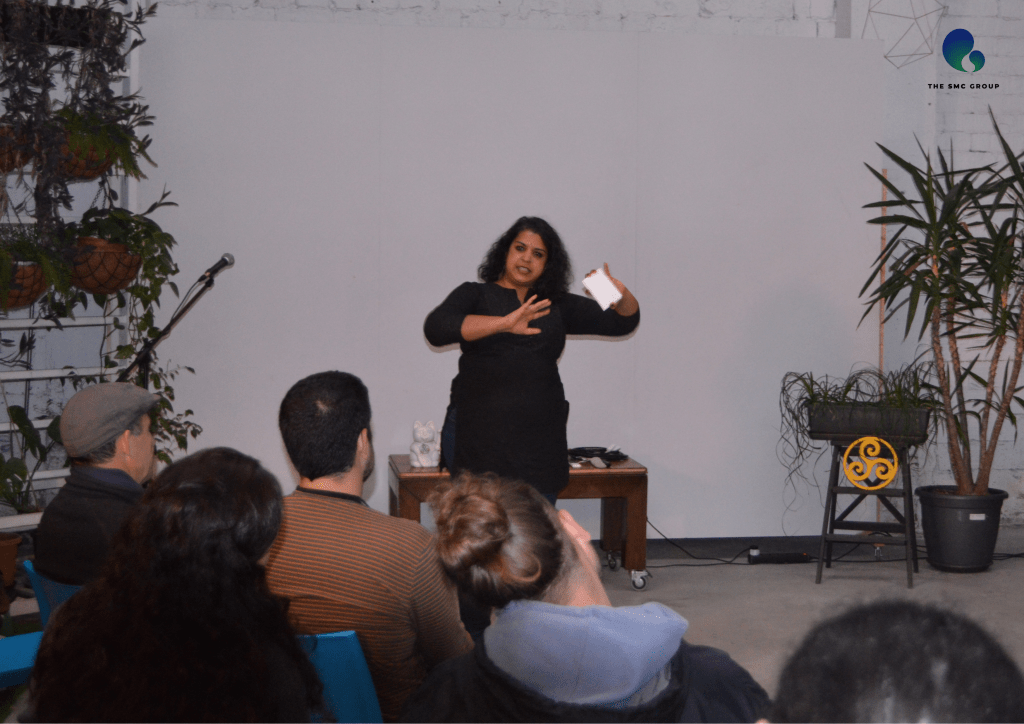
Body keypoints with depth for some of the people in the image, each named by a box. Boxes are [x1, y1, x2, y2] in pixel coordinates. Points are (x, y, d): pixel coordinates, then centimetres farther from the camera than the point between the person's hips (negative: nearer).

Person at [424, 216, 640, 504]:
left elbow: (623, 322, 16)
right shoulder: (475, 295, 9)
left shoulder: (557, 306, 17)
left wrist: (622, 295, -8)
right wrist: (505, 323, -24)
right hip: (478, 435, -2)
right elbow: (436, 328, -12)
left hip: (539, 442, 2)